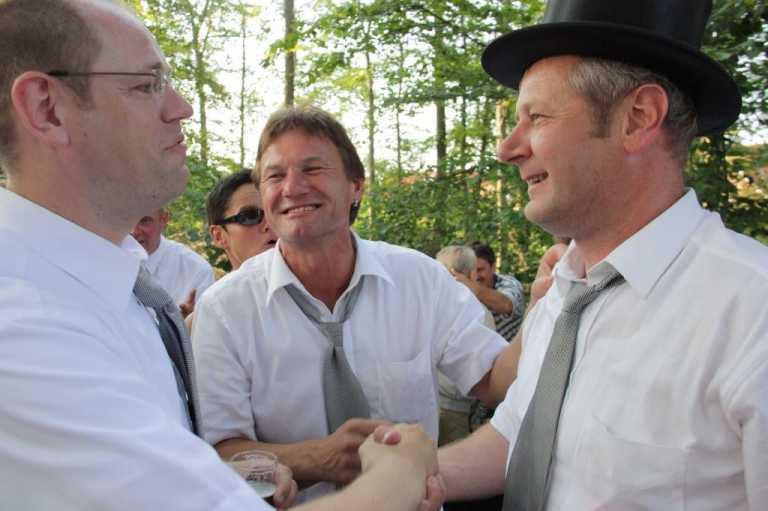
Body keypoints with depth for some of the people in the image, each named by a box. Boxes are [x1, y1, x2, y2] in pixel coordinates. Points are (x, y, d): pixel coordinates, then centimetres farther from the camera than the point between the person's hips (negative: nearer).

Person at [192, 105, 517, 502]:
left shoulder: (421, 277, -5)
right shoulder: (223, 308, -10)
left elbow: (496, 379, -5)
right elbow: (219, 452, -11)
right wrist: (320, 459, -26)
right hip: (299, 503, -1)